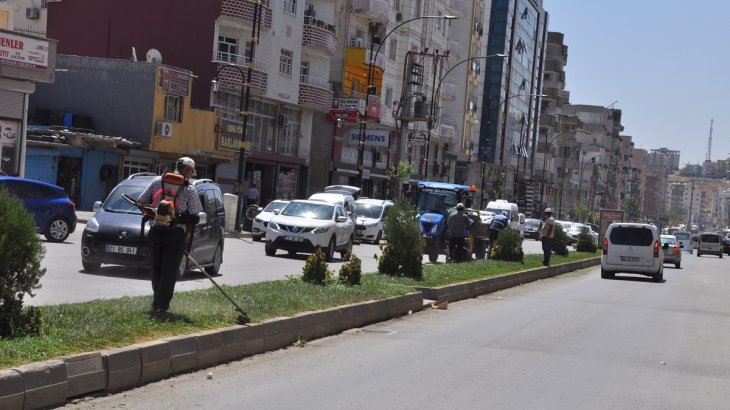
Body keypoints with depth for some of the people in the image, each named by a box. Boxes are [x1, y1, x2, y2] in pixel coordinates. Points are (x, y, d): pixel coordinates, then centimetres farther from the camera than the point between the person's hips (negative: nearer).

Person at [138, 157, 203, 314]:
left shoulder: (157, 181, 6)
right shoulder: (189, 189, -2)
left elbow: (141, 202, 5)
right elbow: (193, 216, -3)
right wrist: (186, 235, 6)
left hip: (156, 230, 3)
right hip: (176, 233, -3)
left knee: (156, 268, 15)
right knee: (169, 271, 1)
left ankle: (158, 300, 22)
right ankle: (161, 305, -2)